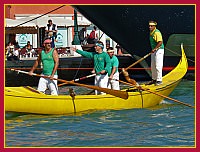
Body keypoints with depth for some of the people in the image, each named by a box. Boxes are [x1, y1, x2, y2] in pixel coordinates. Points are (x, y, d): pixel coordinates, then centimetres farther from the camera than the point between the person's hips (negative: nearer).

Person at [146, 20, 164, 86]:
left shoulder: (157, 32, -18)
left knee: (158, 66, -9)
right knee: (153, 66, 14)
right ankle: (154, 79, 24)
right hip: (154, 50, 10)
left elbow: (160, 42, -26)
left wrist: (155, 49, -29)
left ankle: (159, 80, -5)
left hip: (159, 50, -10)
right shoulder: (151, 32, 11)